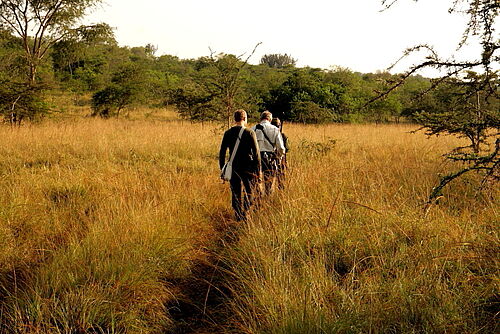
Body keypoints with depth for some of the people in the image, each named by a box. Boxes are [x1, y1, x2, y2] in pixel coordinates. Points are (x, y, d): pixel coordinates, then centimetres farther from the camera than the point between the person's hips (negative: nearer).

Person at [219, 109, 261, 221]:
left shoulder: (228, 133, 2)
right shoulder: (250, 132, -8)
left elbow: (222, 152, 4)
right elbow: (256, 152, -10)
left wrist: (223, 169, 12)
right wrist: (259, 170, -5)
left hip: (233, 167, 3)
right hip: (248, 168, -3)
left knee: (236, 194, 10)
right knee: (249, 192, 10)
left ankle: (238, 217, 11)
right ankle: (245, 213, 1)